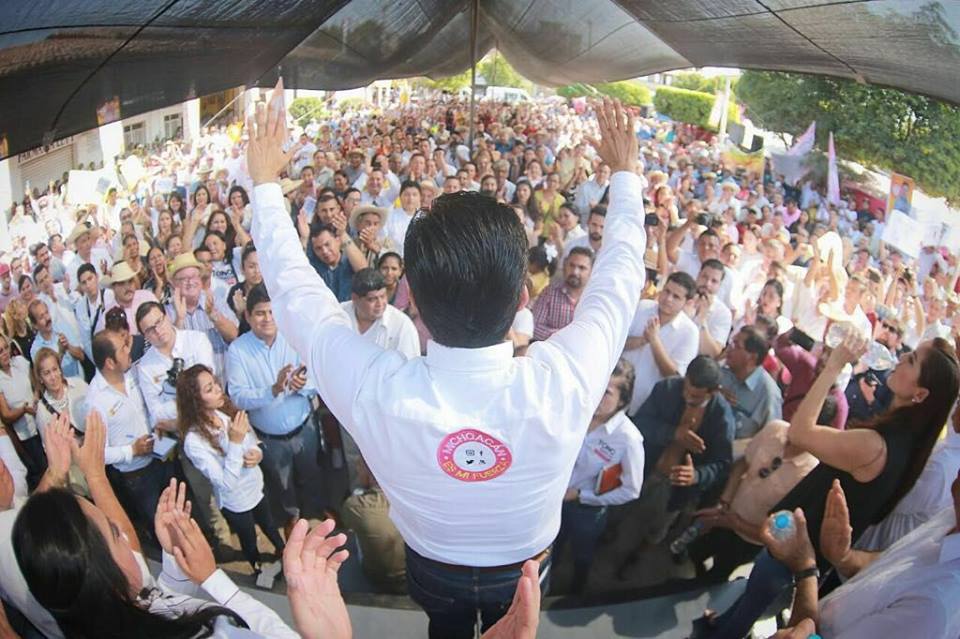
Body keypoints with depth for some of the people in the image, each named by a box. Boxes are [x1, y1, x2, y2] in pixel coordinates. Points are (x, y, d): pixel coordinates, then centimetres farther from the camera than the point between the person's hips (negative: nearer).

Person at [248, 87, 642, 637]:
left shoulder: (374, 391, -42)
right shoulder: (563, 382, -41)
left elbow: (294, 287, -23)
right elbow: (620, 275, -20)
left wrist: (265, 180, -8)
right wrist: (625, 173, -4)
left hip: (433, 570, 0)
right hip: (524, 571, 1)